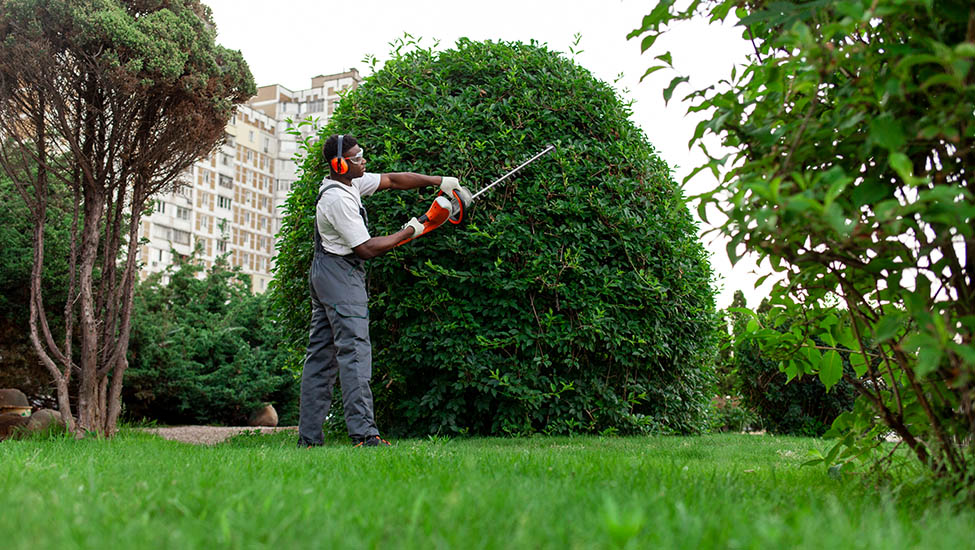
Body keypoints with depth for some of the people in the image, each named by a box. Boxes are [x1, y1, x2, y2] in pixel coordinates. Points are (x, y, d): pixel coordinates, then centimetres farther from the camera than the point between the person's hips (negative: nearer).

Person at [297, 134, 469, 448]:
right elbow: (366, 249, -18)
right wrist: (409, 232, -8)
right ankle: (363, 433, -16)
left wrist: (441, 181, 8)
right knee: (354, 351, -13)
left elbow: (393, 180, 14)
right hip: (341, 273, -10)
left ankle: (308, 437, 12)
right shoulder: (338, 199, -19)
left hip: (324, 274, 10)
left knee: (321, 354, 8)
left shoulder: (349, 183, 10)